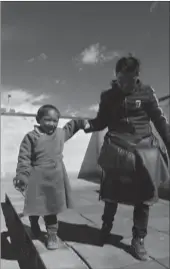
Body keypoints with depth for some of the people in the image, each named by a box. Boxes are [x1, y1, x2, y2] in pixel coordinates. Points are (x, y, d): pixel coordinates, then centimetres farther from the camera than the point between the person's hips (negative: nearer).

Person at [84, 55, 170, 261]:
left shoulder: (146, 92, -1)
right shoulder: (108, 96, 2)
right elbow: (102, 121, 7)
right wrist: (87, 125, -13)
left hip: (144, 149, 0)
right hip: (117, 149, 0)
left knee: (143, 195, 5)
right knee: (111, 192, 9)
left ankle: (138, 240, 21)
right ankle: (106, 226, 35)